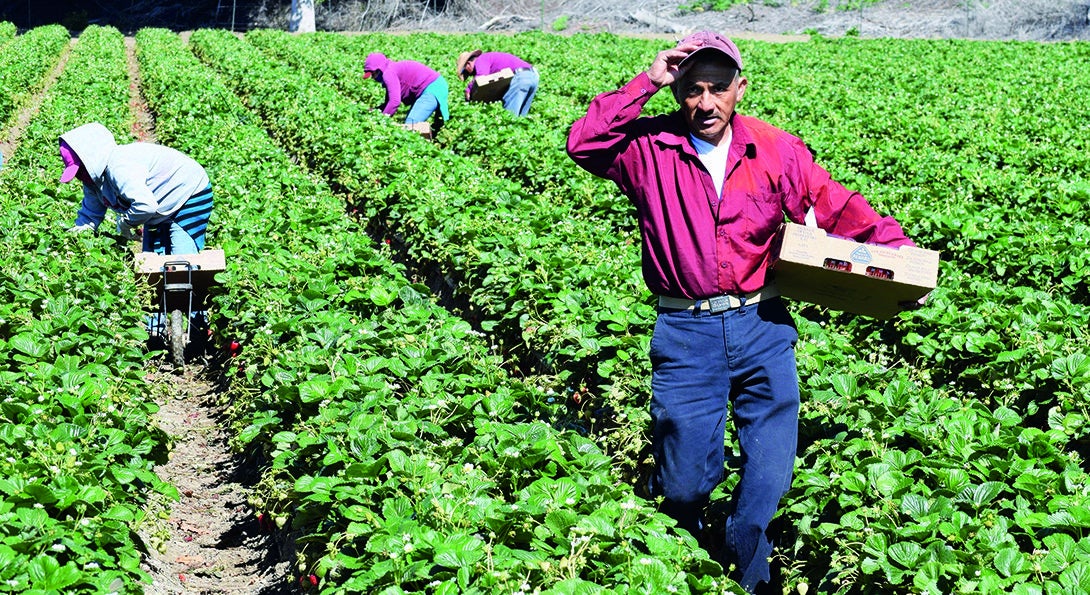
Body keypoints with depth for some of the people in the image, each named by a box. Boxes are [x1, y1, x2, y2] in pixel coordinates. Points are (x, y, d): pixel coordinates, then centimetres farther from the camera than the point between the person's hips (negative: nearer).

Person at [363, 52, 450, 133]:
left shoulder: (388, 73, -13)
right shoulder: (393, 70, 18)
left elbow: (395, 101, -23)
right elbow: (389, 101, 21)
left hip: (431, 90, -11)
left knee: (410, 125, -18)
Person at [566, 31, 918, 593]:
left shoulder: (778, 151, 1)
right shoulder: (651, 148, -3)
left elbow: (838, 209, 4)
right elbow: (583, 144, -17)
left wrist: (897, 247, -7)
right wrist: (645, 82, -18)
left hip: (762, 327, 1)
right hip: (686, 334, -1)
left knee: (769, 476, 5)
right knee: (684, 482, 7)